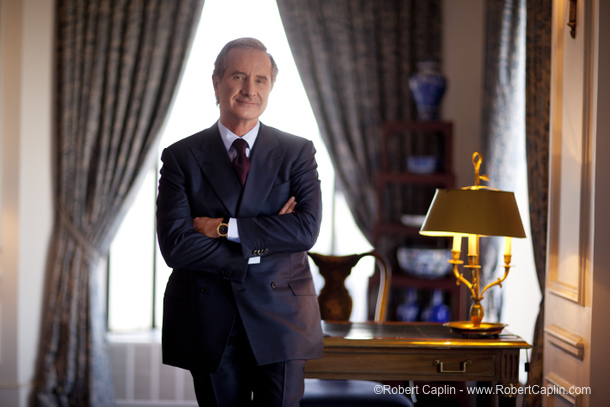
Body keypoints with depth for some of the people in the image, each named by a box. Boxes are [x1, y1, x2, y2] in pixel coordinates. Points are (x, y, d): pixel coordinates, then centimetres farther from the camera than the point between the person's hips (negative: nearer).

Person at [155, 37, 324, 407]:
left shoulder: (297, 152, 4)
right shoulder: (181, 157, 2)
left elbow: (307, 229, -11)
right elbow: (174, 245, -10)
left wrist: (225, 228, -14)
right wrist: (263, 243, -13)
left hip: (279, 321, 0)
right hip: (209, 325, 0)